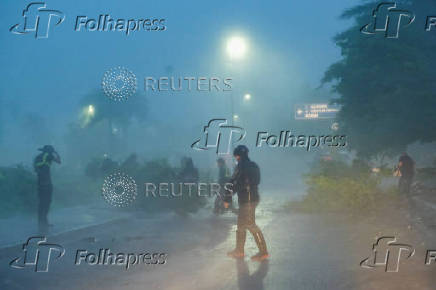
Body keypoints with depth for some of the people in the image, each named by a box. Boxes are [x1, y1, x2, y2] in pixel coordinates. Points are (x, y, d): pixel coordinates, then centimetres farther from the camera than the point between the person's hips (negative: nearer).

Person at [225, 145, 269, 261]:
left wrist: (227, 199, -6)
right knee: (241, 225, 16)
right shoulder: (253, 165, 15)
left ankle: (263, 252, -7)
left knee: (250, 225, -8)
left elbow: (233, 184, -12)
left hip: (247, 200, -10)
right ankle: (239, 250, 24)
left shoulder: (241, 166, -12)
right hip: (253, 197, 10)